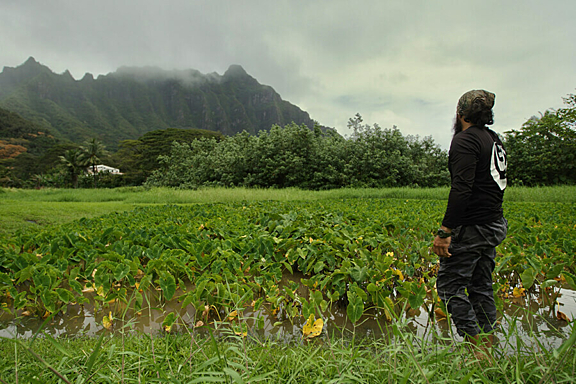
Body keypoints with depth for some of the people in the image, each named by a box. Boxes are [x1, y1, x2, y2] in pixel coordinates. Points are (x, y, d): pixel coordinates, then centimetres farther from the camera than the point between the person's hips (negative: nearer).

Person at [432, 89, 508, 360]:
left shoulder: (465, 140, -14)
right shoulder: (494, 140, 16)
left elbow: (462, 189, -24)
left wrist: (445, 231, -24)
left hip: (472, 227, -10)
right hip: (494, 224, 10)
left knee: (449, 287, -1)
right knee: (481, 288, 15)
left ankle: (478, 350, 3)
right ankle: (488, 350, 24)